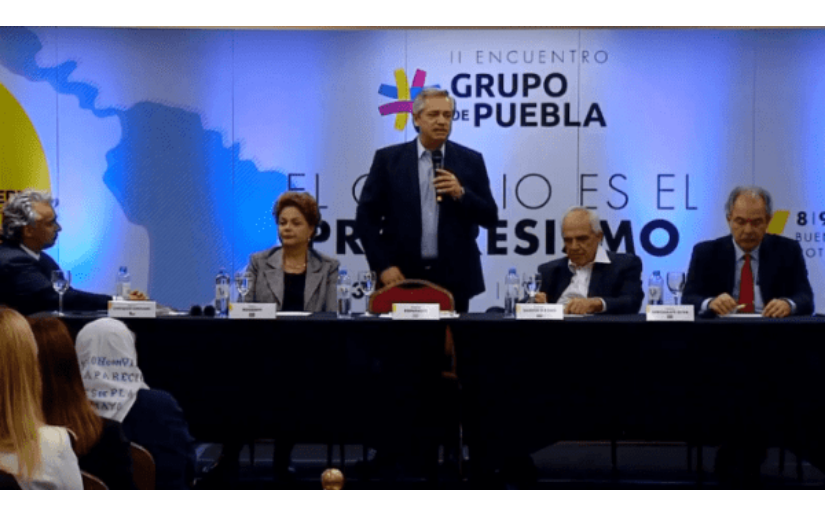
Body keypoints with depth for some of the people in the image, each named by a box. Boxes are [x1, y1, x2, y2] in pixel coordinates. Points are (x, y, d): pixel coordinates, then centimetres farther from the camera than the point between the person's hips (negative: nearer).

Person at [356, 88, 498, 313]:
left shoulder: (471, 161, 6)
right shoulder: (388, 159, 3)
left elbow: (490, 218, 5)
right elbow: (366, 216, 1)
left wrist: (461, 193, -12)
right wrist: (383, 266, -7)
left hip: (454, 278, 1)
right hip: (402, 276, -1)